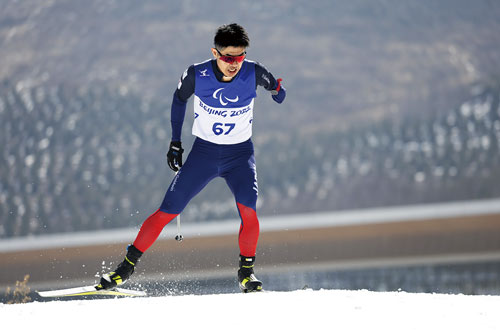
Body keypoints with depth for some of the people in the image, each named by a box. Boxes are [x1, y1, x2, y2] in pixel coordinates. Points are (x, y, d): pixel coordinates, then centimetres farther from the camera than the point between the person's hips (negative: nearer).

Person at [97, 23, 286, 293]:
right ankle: (127, 266, 9)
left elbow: (274, 87, 9)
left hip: (240, 153, 0)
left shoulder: (253, 73, -16)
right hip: (203, 151, 0)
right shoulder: (197, 75, -16)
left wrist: (278, 91, -10)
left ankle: (246, 271, -5)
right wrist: (175, 141, 7)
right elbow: (180, 98, 6)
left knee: (248, 209, -25)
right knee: (167, 212, -5)